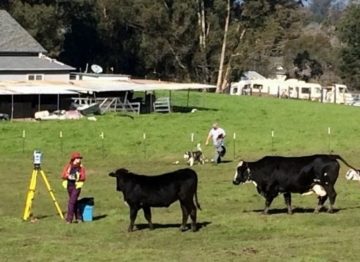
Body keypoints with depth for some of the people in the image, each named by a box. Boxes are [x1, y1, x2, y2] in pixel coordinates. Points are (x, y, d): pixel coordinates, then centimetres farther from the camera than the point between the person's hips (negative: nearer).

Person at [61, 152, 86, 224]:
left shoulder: (81, 167, 0)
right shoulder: (68, 166, 4)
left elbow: (84, 177, -5)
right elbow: (63, 175, -1)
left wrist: (79, 177, -24)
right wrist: (68, 176, -20)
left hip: (77, 186, -4)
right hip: (69, 185, 4)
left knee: (71, 202, -13)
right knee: (74, 202, 11)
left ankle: (69, 219, -12)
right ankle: (78, 217, 22)